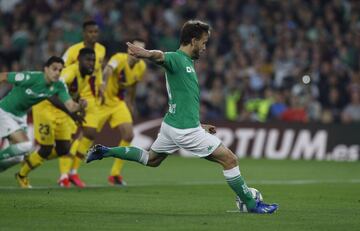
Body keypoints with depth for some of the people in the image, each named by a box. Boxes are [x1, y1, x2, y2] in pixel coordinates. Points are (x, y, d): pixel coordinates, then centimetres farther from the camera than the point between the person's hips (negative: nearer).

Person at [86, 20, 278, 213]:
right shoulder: (176, 59, -14)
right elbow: (161, 56, -39)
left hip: (171, 125, 10)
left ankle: (103, 151, 25)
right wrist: (146, 53, -62)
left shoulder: (188, 62, 15)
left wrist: (199, 125, 26)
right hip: (185, 130, -10)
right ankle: (252, 204, 3)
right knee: (230, 159, -5)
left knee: (151, 159, 28)